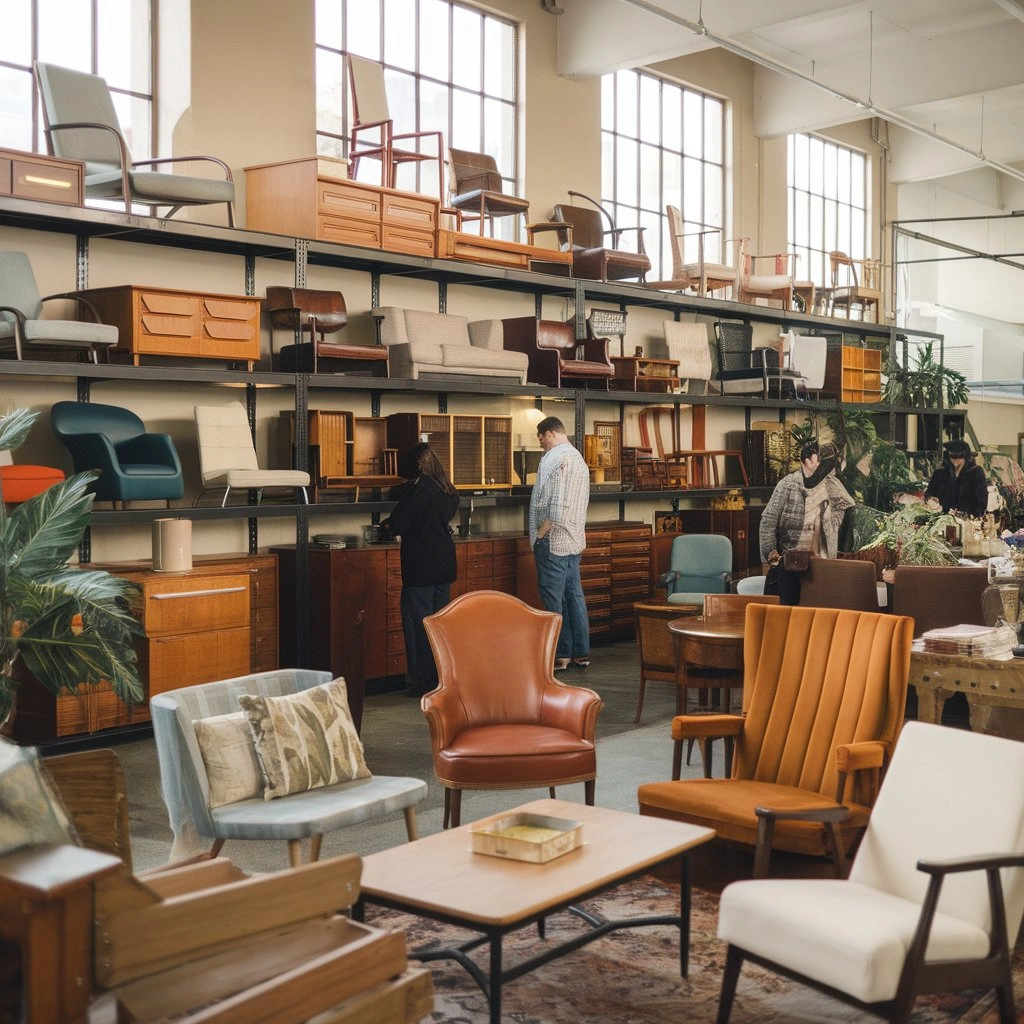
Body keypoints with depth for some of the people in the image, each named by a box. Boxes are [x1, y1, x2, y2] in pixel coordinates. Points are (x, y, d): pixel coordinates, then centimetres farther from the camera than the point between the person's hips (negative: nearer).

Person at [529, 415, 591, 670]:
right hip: (575, 540, 9)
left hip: (553, 541, -9)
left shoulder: (553, 458, -13)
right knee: (574, 594, 12)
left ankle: (560, 656, 1)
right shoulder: (579, 458, 16)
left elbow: (553, 506, -21)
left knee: (554, 599, -3)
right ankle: (581, 653, 16)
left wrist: (539, 535, -13)